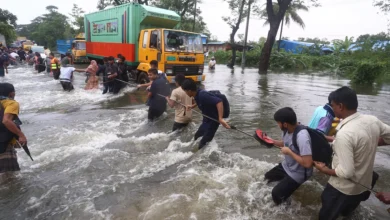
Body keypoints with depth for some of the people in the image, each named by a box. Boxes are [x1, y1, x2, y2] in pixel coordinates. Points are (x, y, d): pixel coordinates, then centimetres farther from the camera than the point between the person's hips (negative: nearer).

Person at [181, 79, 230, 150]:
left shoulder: (203, 95, -31)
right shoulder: (197, 95, -4)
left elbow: (219, 102, -42)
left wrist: (220, 118, -50)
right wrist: (193, 106, 29)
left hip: (213, 121, -10)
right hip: (206, 120, 10)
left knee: (203, 144, -6)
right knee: (197, 137, 25)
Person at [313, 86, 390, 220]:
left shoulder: (344, 134, -34)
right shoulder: (373, 121, -11)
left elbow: (346, 172, -30)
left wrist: (324, 170, -14)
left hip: (343, 189, -7)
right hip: (365, 184, 7)